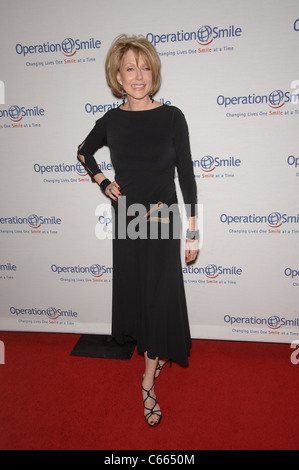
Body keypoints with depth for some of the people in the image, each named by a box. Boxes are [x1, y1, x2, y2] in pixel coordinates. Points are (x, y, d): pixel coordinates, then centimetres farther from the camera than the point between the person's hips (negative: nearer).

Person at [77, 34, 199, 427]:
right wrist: (102, 182, 5)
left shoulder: (172, 117, -6)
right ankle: (158, 352, 41)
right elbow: (84, 152, 21)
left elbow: (186, 175, -5)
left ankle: (149, 381, 16)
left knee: (160, 295, 0)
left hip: (163, 218, -3)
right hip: (126, 220, 3)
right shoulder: (111, 121, 2)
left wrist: (193, 231, -7)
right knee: (134, 290, 13)